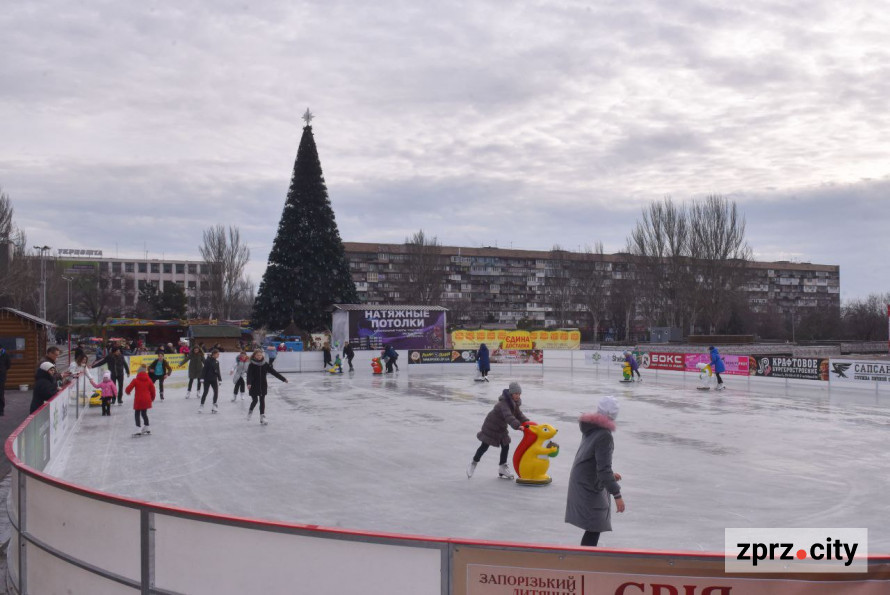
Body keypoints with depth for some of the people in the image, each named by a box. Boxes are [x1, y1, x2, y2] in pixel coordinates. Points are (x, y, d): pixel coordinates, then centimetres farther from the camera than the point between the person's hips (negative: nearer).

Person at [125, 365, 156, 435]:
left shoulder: (135, 380, -9)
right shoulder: (149, 380, 3)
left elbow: (128, 388, -9)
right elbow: (152, 390, 8)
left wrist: (128, 392, 16)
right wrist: (152, 397, 25)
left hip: (138, 400, -5)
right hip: (146, 400, 5)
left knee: (137, 414, 4)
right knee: (144, 414, 20)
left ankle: (138, 429, -6)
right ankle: (146, 429, 28)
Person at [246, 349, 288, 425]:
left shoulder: (265, 364, 0)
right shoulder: (252, 365, -9)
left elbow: (273, 372, 0)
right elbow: (249, 375, -20)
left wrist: (283, 379, -3)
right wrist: (249, 383, -38)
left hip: (263, 386, 3)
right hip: (254, 386, -3)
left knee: (262, 401, 4)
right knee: (255, 400, -1)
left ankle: (262, 417, 8)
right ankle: (250, 411, 30)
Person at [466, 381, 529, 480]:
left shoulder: (515, 403, -1)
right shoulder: (504, 403, -32)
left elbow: (519, 414, 1)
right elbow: (508, 416, -45)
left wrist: (527, 422, -17)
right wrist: (518, 426, -56)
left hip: (501, 427, 8)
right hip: (491, 426, -8)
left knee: (505, 446, 5)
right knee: (484, 446, 2)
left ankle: (502, 468, 20)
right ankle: (474, 462, 24)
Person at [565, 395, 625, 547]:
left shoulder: (591, 429, 4)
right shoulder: (604, 436, -24)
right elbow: (604, 469, -26)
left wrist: (610, 474, 28)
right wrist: (617, 495, -24)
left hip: (581, 482, 9)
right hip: (590, 488, -9)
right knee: (594, 528, -5)